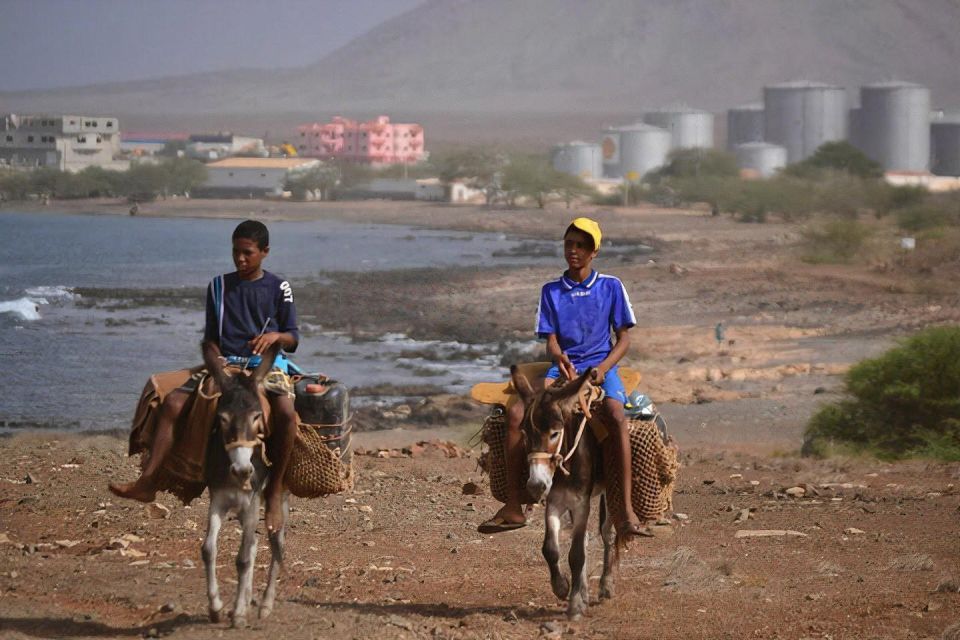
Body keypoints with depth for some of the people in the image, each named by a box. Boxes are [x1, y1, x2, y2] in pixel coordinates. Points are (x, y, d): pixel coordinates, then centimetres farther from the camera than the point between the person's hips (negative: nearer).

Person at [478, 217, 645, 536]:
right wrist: (560, 358, -18)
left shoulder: (611, 287, 6)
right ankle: (513, 507, -17)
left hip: (601, 365, -3)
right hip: (563, 366, 3)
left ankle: (627, 511, -37)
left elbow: (623, 338, 5)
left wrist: (603, 367, -14)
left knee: (616, 415, -35)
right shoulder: (551, 291, 11)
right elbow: (551, 340, 6)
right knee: (516, 412, -23)